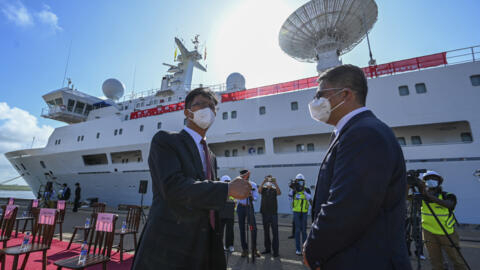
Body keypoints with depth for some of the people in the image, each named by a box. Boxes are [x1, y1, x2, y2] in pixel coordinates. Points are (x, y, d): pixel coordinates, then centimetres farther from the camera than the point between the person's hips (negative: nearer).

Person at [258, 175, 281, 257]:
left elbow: (279, 193, -22)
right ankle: (267, 248, 27)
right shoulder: (263, 189, 2)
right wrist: (264, 181, -33)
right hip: (264, 213, 2)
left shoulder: (274, 189, 0)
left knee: (275, 232, -1)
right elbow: (259, 190, -21)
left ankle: (275, 251, 7)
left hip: (273, 213, -2)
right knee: (266, 232, 13)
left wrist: (275, 183, -34)